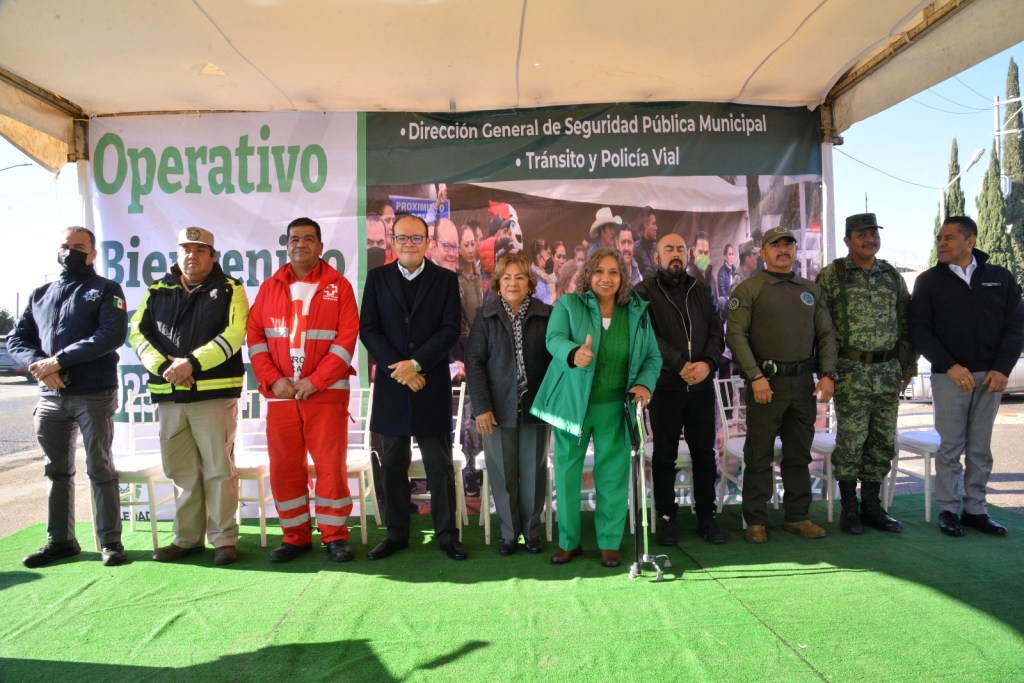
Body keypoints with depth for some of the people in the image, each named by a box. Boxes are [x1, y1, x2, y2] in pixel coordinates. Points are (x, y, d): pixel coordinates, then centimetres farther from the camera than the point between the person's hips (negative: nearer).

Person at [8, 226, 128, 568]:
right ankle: (60, 540, 23)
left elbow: (112, 336, -13)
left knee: (100, 469, 0)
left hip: (94, 395, -5)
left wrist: (59, 360, -17)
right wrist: (37, 365, -10)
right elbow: (16, 339, 11)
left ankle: (110, 541, 8)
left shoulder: (106, 290, 2)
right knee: (57, 471, 12)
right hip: (50, 397, 5)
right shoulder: (40, 294, 16)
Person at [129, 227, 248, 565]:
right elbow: (137, 332, 7)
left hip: (214, 393, -4)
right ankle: (187, 537, 22)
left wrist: (193, 362, -17)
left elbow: (234, 334, -9)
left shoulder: (229, 289, 3)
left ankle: (224, 538, 8)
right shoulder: (158, 291, 15)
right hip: (168, 395, 4)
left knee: (219, 467, -1)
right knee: (181, 470, 10)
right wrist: (163, 365, -10)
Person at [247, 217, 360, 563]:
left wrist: (315, 380, -12)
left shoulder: (338, 286, 2)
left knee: (331, 465, 0)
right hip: (280, 393, 3)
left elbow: (347, 338, -5)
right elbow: (255, 336, 7)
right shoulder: (270, 287, 11)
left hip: (326, 393, -3)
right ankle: (295, 535, 20)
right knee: (284, 466, 7)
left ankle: (334, 535, 14)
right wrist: (273, 379, -6)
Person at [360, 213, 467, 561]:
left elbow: (450, 330, -5)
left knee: (440, 466, 5)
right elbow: (368, 329, 0)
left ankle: (447, 533, 16)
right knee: (393, 466, 10)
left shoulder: (446, 279, 4)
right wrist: (397, 368, -11)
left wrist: (415, 363, -15)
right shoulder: (377, 278, 7)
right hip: (391, 387, 2)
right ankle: (396, 533, 22)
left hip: (432, 386, -1)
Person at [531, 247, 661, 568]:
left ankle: (610, 542, 24)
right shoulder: (568, 304, -4)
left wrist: (645, 384, -13)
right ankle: (569, 541, 25)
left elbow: (653, 356, 7)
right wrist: (574, 354, -43)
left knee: (613, 475, 6)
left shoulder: (637, 312, 4)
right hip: (572, 403, -1)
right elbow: (555, 338, -20)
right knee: (566, 472, 8)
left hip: (615, 407, 1)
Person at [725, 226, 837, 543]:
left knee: (799, 454, 13)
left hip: (804, 383, 5)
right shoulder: (749, 289, -2)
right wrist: (756, 376, -17)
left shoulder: (811, 290, 14)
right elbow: (736, 335, -10)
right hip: (766, 382, -5)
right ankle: (755, 521, 11)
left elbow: (826, 334, 12)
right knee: (759, 456, 2)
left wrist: (827, 374, 0)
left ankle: (797, 516, 24)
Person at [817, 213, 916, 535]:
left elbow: (906, 323, 15)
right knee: (850, 441, -1)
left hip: (888, 373, 5)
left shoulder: (892, 276, 12)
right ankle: (849, 508, 12)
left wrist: (908, 367, 11)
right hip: (851, 373, -5)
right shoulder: (831, 275, -2)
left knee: (883, 442, 9)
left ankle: (872, 505, 22)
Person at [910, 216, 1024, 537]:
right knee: (951, 447, 2)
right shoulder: (929, 281, 2)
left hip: (990, 377, 2)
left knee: (980, 449, 8)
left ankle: (975, 509, 17)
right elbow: (919, 331, -3)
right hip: (949, 376, -2)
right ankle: (948, 510, 11)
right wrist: (950, 366, -13)